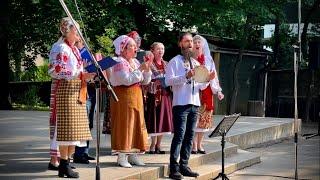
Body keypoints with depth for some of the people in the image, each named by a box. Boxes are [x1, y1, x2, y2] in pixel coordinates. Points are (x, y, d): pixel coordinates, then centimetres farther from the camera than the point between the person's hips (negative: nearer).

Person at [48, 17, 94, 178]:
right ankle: (64, 165, -3)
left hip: (76, 92, 10)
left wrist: (86, 73, 12)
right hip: (65, 91, -10)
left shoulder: (73, 48, 18)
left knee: (73, 129, 9)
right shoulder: (61, 47, -11)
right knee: (66, 127, -8)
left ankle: (66, 162, 14)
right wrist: (81, 75, -24)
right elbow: (56, 71, -21)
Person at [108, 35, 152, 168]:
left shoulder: (135, 62, 13)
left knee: (136, 124, 9)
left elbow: (145, 81, 13)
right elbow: (127, 79, -23)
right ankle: (122, 157, -3)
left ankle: (132, 155, 16)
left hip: (136, 97, 8)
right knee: (124, 125, -6)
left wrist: (147, 70, -4)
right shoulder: (119, 62, -10)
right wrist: (140, 69, -20)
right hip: (123, 97, -8)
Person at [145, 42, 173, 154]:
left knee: (163, 119, 7)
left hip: (165, 94, 6)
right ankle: (153, 145, 2)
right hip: (154, 94, -6)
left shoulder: (165, 64, 16)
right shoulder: (150, 64, -4)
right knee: (155, 119, -5)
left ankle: (158, 145, 15)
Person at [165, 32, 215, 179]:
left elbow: (201, 86, 20)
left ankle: (184, 166, 13)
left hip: (194, 104, 7)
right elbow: (168, 81, -13)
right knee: (179, 135, -10)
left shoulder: (196, 63, 19)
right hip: (181, 103, -7)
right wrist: (186, 76, -23)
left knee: (189, 136, 7)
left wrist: (208, 79, 0)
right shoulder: (175, 61, -1)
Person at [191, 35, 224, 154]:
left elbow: (213, 76, 11)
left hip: (206, 92, 4)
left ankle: (199, 145, 13)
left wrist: (218, 91, 6)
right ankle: (194, 145, 1)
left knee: (204, 119, 5)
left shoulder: (208, 59, 12)